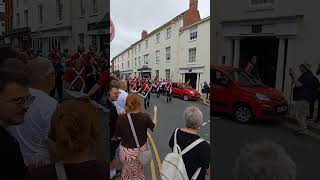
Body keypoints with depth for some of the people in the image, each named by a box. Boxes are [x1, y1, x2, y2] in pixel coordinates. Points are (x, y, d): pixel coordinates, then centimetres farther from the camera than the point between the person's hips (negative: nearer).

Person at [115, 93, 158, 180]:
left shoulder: (121, 118, -16)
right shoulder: (144, 117, -19)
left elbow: (118, 136, -4)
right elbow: (153, 126, 2)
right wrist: (155, 112, 14)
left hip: (125, 151, 1)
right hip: (139, 152, -1)